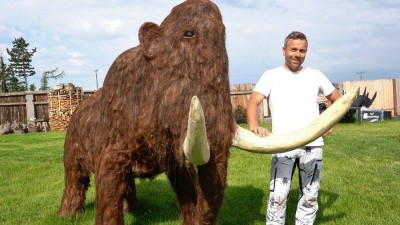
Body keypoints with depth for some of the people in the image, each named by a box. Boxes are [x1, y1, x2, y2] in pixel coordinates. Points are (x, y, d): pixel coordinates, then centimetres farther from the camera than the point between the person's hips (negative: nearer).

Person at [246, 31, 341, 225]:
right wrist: (254, 126, -29)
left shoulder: (315, 75, 12)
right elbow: (253, 102, -9)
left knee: (310, 196, 7)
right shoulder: (271, 76, 4)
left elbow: (338, 100, 23)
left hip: (313, 145, 3)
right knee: (278, 195, -8)